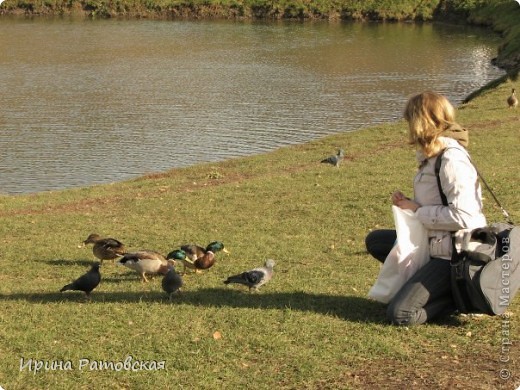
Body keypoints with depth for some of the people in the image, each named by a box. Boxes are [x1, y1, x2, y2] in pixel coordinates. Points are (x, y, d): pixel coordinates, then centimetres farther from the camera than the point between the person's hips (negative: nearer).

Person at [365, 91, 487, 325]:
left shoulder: (451, 160, -21)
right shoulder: (432, 156, 9)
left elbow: (462, 215, -29)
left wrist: (417, 211, -17)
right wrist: (408, 203, 0)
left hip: (454, 255, -10)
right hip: (435, 244, 10)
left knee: (400, 314, -17)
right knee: (375, 241, 17)